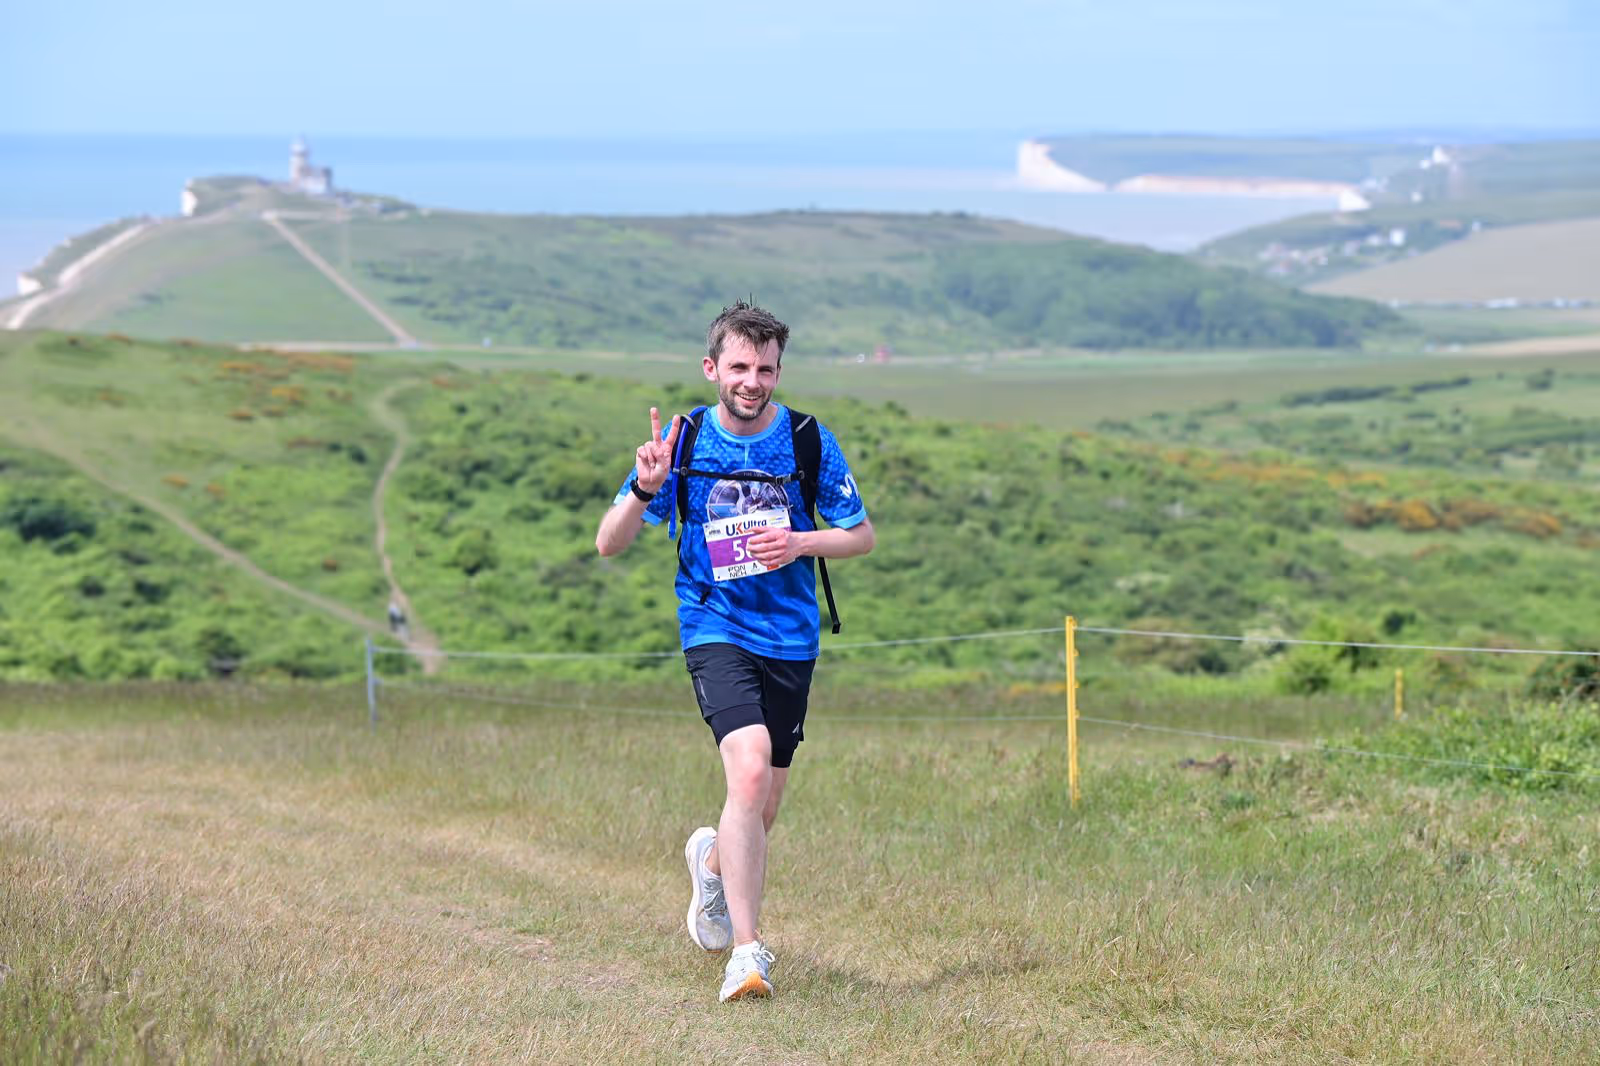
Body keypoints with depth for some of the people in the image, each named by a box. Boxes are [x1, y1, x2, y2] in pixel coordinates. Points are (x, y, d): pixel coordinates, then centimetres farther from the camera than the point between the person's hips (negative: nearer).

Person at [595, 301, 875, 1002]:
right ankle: (747, 950, -22)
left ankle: (714, 860, 47)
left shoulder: (810, 442, -2)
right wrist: (645, 489, -24)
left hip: (791, 637, 3)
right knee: (749, 768, -26)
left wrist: (799, 541, -13)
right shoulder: (683, 440, -5)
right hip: (716, 630, -3)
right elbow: (609, 545, -4)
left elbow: (862, 536, 7)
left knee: (764, 806, 10)